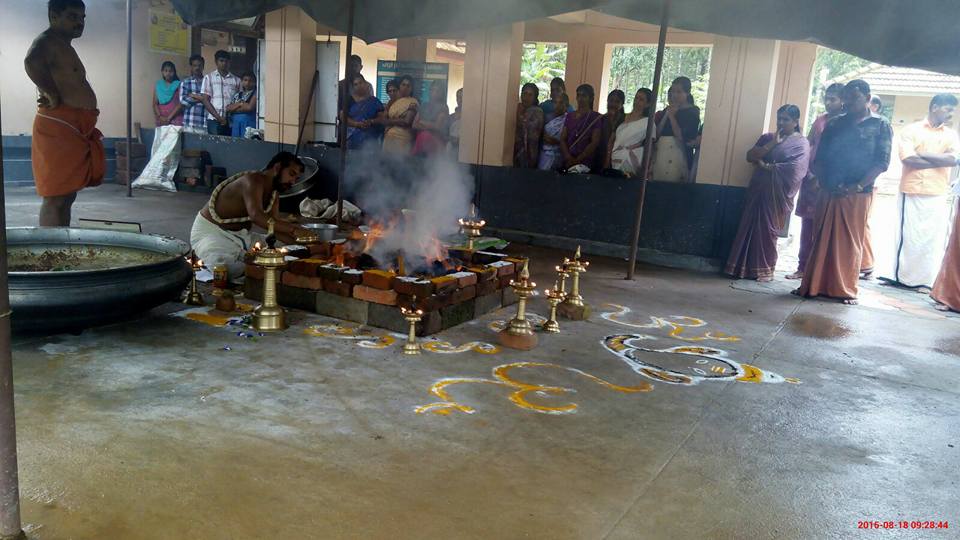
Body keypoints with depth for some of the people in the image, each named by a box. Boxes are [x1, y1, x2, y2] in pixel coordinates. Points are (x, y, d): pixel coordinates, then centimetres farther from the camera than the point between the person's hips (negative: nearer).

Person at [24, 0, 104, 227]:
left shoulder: (64, 46, 22)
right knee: (56, 197, -11)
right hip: (58, 129, -10)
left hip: (75, 131, 10)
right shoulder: (47, 41, -10)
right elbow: (32, 62, -32)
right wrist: (53, 97, -24)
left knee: (67, 196, 13)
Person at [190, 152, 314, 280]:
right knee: (231, 268, -34)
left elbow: (275, 225, 3)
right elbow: (257, 216, -40)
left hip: (240, 234, 9)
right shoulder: (254, 180, -24)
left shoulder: (274, 193, 6)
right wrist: (294, 229, -45)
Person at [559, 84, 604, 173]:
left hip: (585, 164, -4)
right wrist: (568, 157, -9)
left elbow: (595, 142, -7)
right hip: (567, 162, 4)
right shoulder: (570, 116, 15)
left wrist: (577, 159, -13)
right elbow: (563, 139, 8)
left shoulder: (596, 117, 1)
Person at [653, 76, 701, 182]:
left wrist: (672, 116, -9)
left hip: (678, 153, -5)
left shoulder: (692, 112, -2)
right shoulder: (668, 109, 14)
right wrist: (666, 115, -2)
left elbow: (682, 137, -12)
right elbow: (657, 134, 6)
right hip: (660, 152, 5)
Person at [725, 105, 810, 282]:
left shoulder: (801, 143, -1)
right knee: (749, 227, 1)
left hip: (778, 193, -5)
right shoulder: (768, 137, 15)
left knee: (768, 230, -2)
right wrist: (772, 143, -8)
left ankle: (765, 270, 9)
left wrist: (766, 165, -8)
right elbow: (750, 156, 2)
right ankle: (744, 267, 7)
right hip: (758, 189, 5)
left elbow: (795, 170, -15)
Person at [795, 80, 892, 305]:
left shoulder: (880, 125, 3)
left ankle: (846, 290, 8)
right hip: (829, 192, 3)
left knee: (850, 242, 1)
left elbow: (882, 162, -5)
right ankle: (814, 285, 9)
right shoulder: (834, 124, 12)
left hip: (857, 194, -3)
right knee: (822, 239, 4)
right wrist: (823, 181, -7)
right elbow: (820, 157, 10)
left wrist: (858, 186, -15)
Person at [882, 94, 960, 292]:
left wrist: (922, 155, -8)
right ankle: (898, 275, 11)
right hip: (911, 192, -3)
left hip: (937, 196, 3)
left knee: (933, 239, 2)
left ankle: (925, 280, 8)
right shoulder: (911, 130, 3)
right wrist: (941, 160, -6)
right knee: (906, 235, 2)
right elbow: (908, 159, -11)